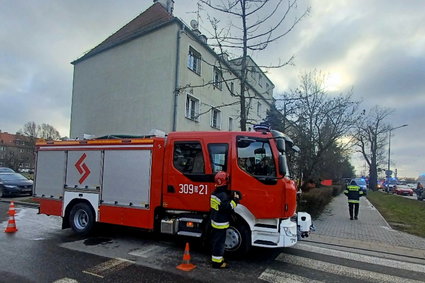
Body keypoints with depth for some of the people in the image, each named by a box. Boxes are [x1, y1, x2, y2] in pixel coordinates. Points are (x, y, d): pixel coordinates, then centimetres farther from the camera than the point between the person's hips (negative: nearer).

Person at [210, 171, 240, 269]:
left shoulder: (215, 193, 7)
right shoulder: (223, 195, -23)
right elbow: (228, 207, -26)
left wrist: (231, 196, 9)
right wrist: (235, 199, -17)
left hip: (215, 222, 10)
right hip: (221, 224, -10)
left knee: (216, 241, 19)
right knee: (219, 242, 0)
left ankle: (217, 258, 32)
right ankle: (217, 262, 8)